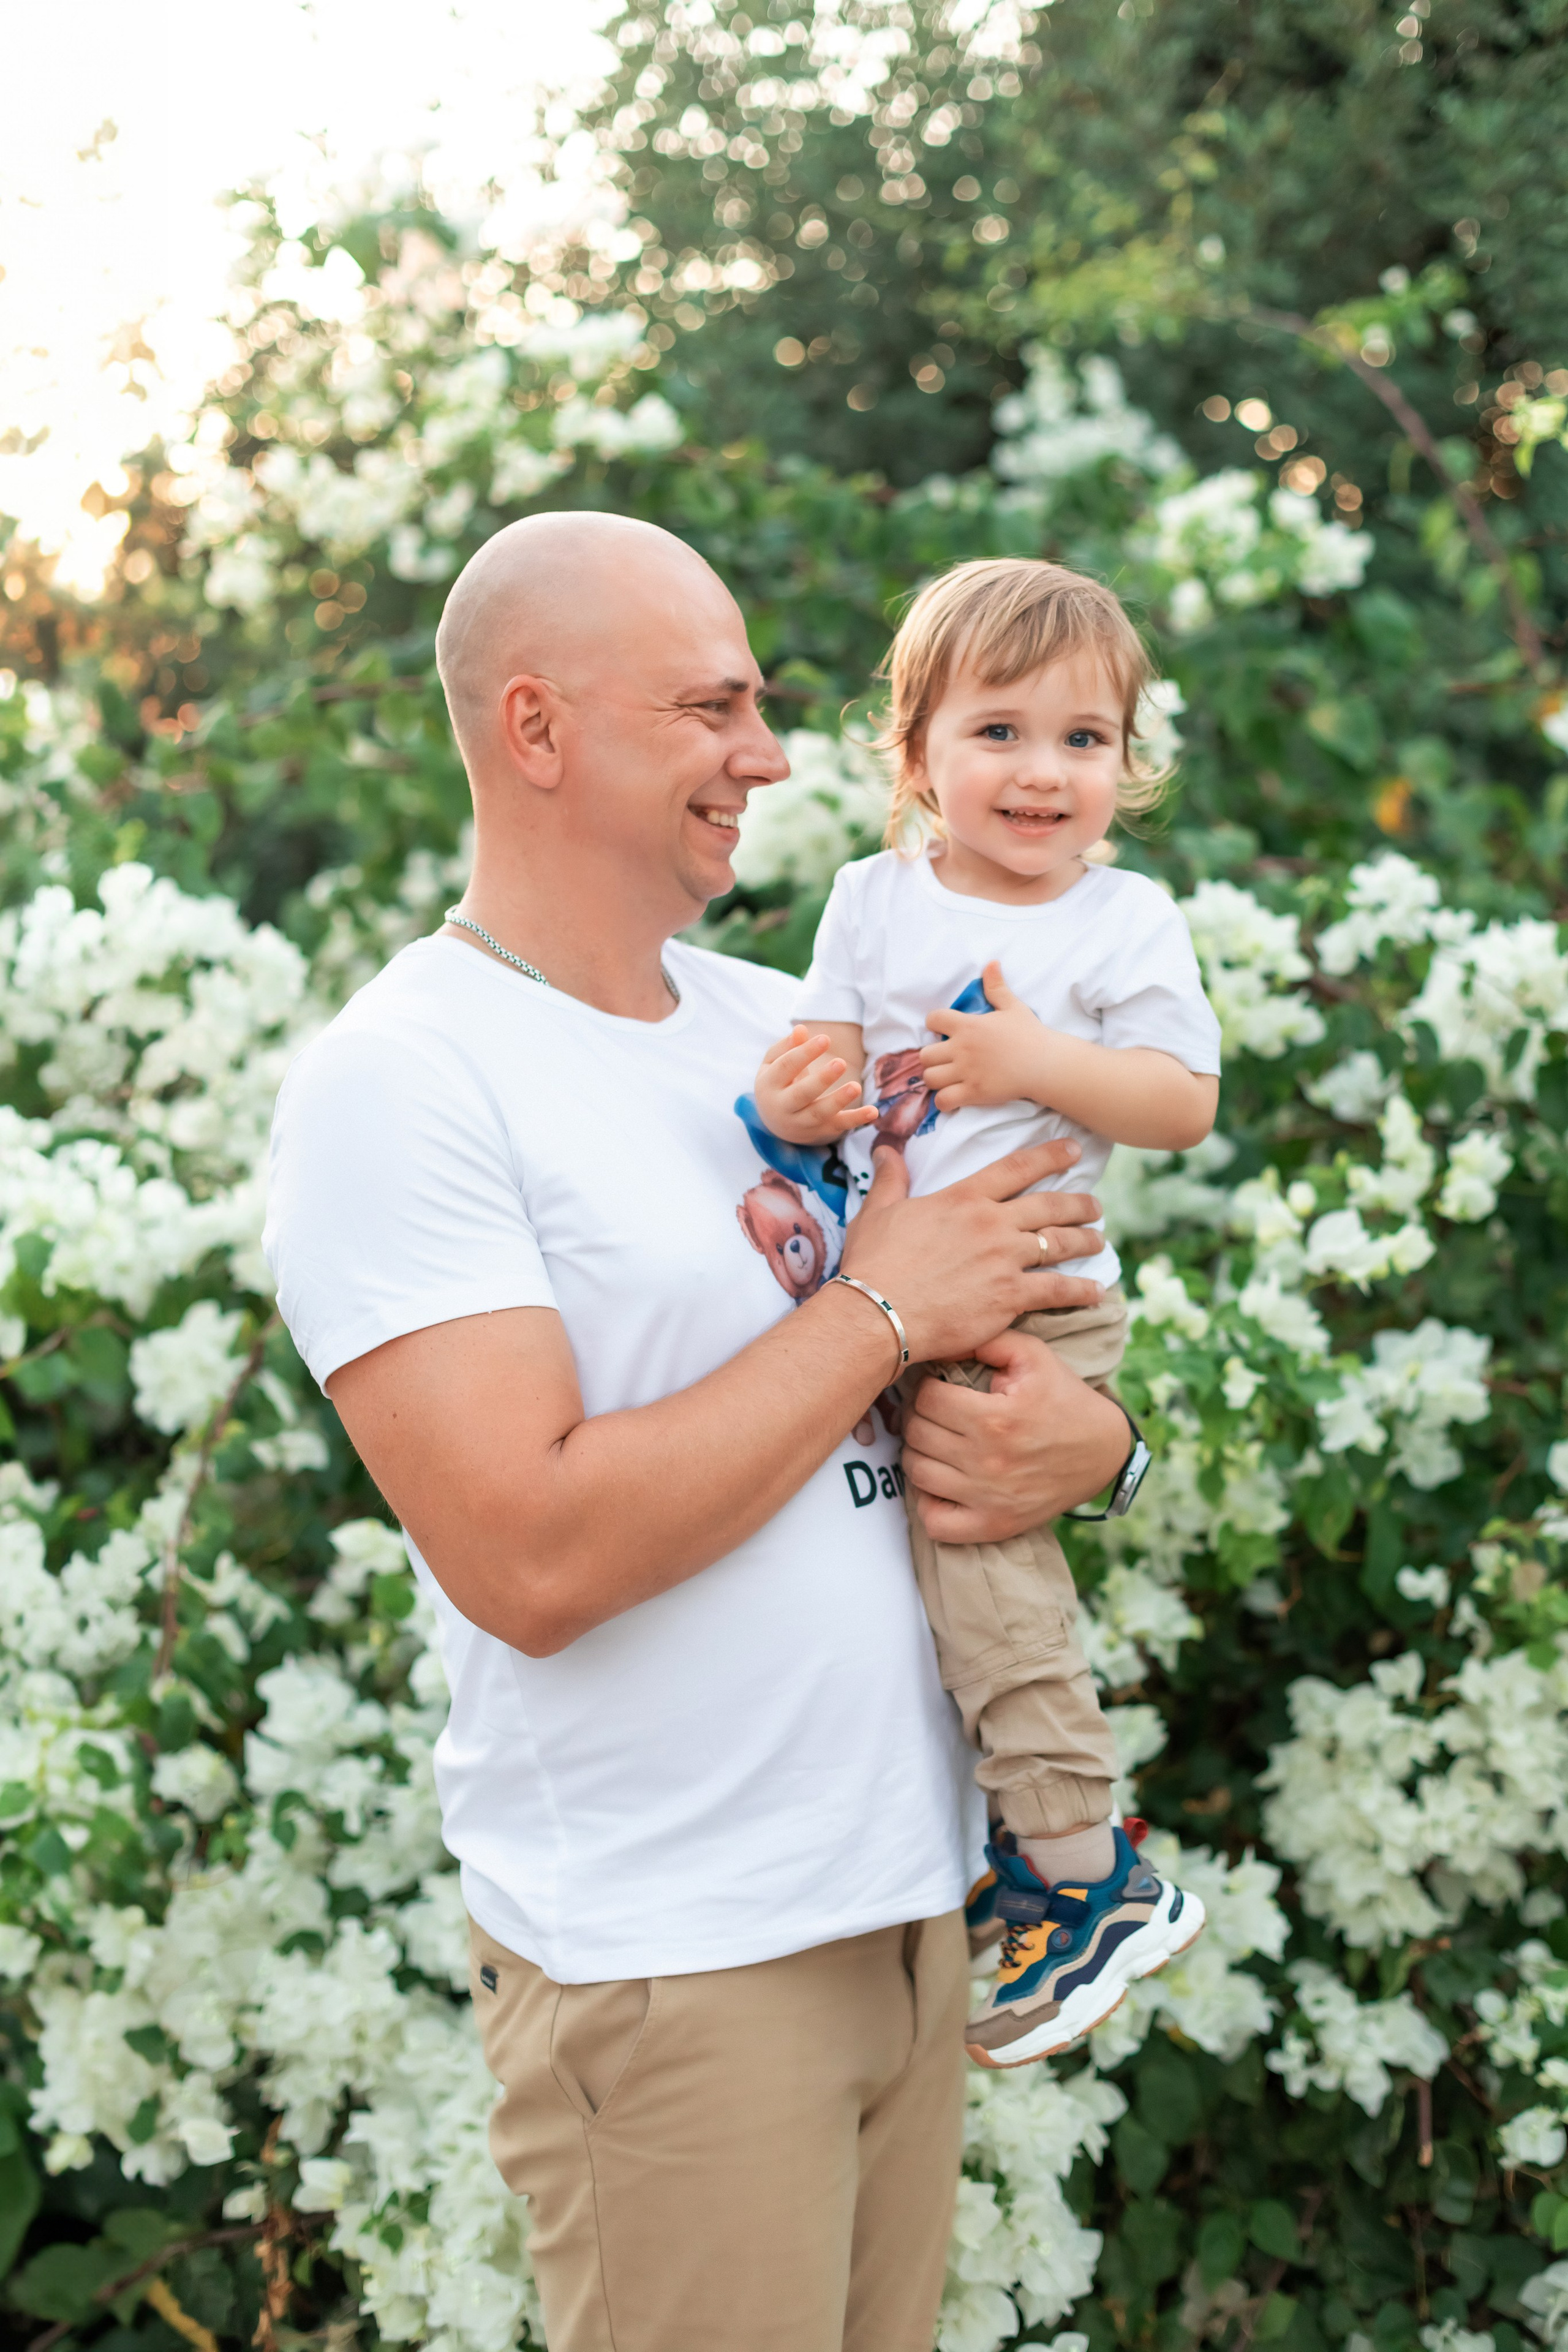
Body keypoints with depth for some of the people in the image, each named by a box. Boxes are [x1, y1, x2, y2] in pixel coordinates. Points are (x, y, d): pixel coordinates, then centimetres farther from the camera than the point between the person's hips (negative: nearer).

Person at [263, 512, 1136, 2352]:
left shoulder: (782, 1022, 10)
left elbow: (1038, 1289, 18)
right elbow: (532, 1558, -24)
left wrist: (1088, 1433, -6)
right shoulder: (396, 1081, -13)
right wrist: (881, 1312, -15)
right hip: (669, 1967, -7)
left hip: (913, 1896, 7)